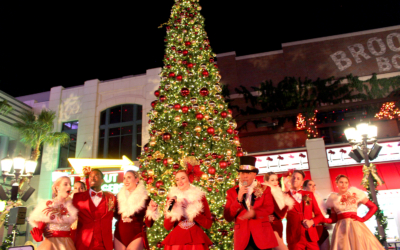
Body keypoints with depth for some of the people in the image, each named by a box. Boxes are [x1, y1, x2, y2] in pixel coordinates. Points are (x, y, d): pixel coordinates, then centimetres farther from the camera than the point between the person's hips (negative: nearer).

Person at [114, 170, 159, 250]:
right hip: (119, 235, 4)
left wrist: (151, 211, -22)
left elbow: (148, 224, -5)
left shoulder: (145, 198, -6)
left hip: (136, 235, -3)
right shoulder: (119, 196, 4)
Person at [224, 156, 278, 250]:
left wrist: (254, 213, -26)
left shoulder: (264, 189, 6)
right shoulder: (232, 192, 6)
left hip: (263, 236, 0)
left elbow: (270, 208, -8)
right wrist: (238, 199, -13)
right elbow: (227, 217, -1)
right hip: (242, 239, 0)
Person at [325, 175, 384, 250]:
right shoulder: (333, 198, 9)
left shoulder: (355, 193, 5)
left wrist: (363, 219, -2)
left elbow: (374, 207, 7)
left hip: (355, 226, -1)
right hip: (341, 228, 1)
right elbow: (333, 218, 8)